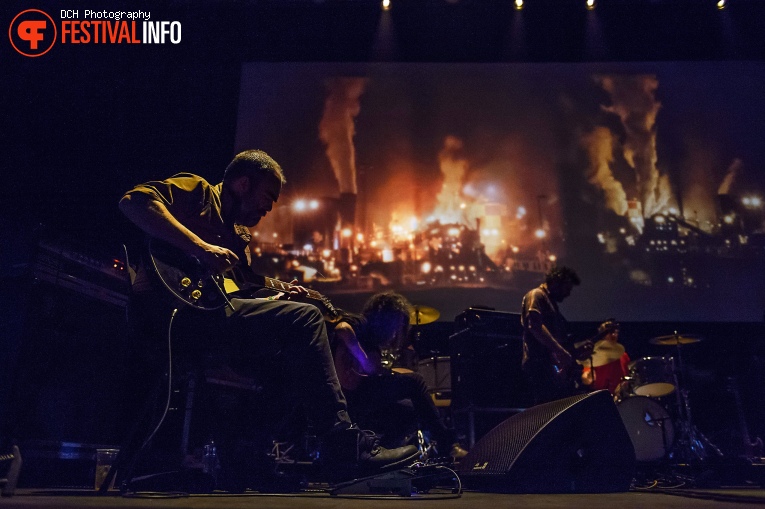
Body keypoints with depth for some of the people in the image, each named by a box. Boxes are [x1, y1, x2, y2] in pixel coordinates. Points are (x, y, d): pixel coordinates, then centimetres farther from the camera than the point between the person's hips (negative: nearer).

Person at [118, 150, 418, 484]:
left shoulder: (238, 236, 28)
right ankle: (345, 445, -19)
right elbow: (134, 200, -13)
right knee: (303, 319, -20)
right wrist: (200, 248, -21)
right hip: (175, 303, -9)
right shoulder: (196, 191, 6)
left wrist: (276, 300, 5)